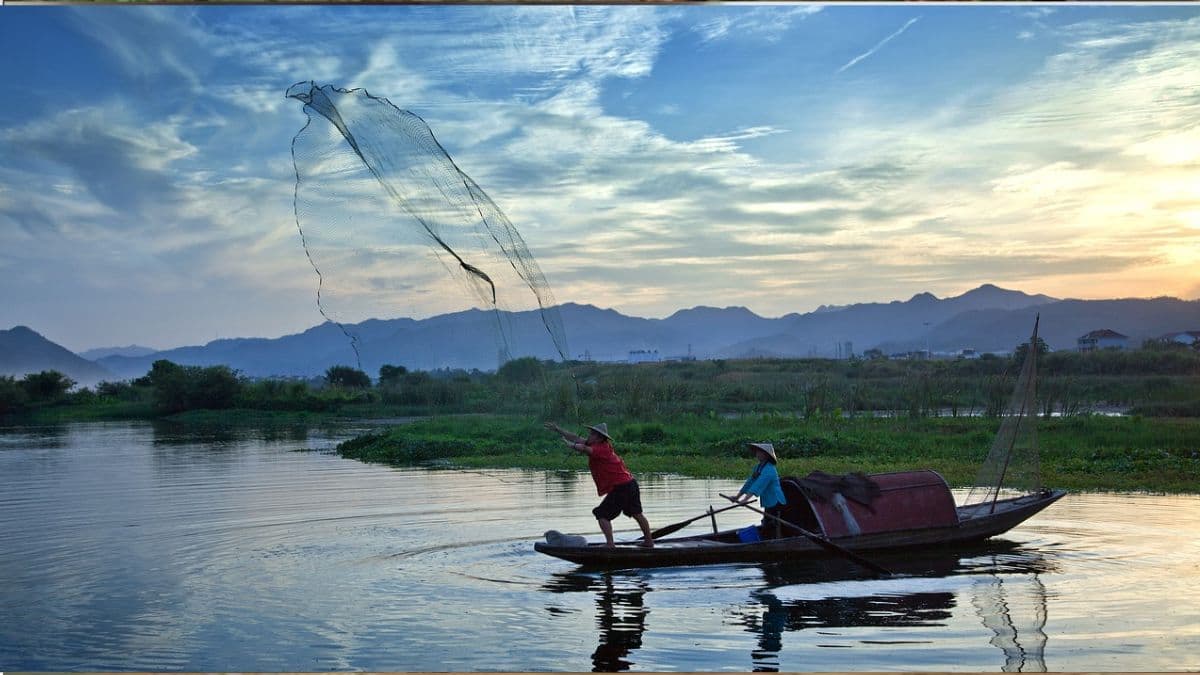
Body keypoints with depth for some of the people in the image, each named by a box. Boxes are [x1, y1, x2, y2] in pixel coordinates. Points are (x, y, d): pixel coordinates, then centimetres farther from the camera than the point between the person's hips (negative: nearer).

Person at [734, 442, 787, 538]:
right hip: (769, 503, 10)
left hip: (776, 503, -10)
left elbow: (758, 485, -29)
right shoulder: (758, 468, 11)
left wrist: (746, 499, -36)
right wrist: (738, 496, 7)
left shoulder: (768, 470, -20)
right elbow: (750, 482, 13)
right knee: (765, 529, 15)